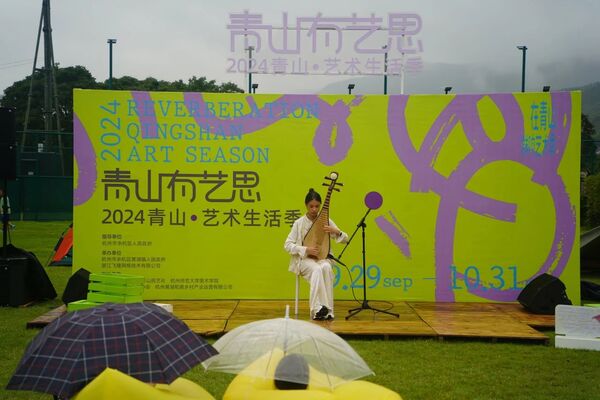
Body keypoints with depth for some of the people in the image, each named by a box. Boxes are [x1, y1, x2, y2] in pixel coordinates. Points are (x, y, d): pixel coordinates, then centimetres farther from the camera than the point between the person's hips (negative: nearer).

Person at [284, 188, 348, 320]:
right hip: (304, 259, -2)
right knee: (317, 269, -36)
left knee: (326, 268, -35)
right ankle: (318, 309, -40)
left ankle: (326, 309, -34)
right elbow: (287, 245, -5)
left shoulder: (326, 221, 4)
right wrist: (306, 250, -18)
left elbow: (345, 239, 5)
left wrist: (336, 231, -17)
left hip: (322, 258, 2)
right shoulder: (299, 223, -1)